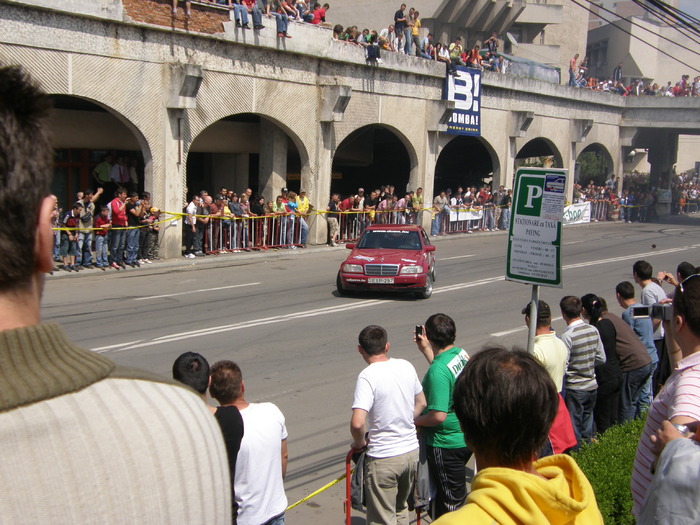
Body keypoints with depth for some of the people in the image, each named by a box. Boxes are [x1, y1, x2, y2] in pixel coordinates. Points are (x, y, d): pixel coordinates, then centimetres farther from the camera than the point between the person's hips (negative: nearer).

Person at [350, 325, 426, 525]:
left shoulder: (367, 377, -20)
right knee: (401, 508, 26)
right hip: (411, 451, 6)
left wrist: (360, 443, -9)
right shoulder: (406, 366, 0)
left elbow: (357, 423, -28)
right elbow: (421, 403, 15)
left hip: (383, 458, -6)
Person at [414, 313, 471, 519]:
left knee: (452, 501, 6)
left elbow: (438, 415, -30)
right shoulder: (462, 355, -1)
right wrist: (426, 349, 22)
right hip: (465, 438, 9)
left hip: (445, 445, -9)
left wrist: (416, 420, -12)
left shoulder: (437, 370, -27)